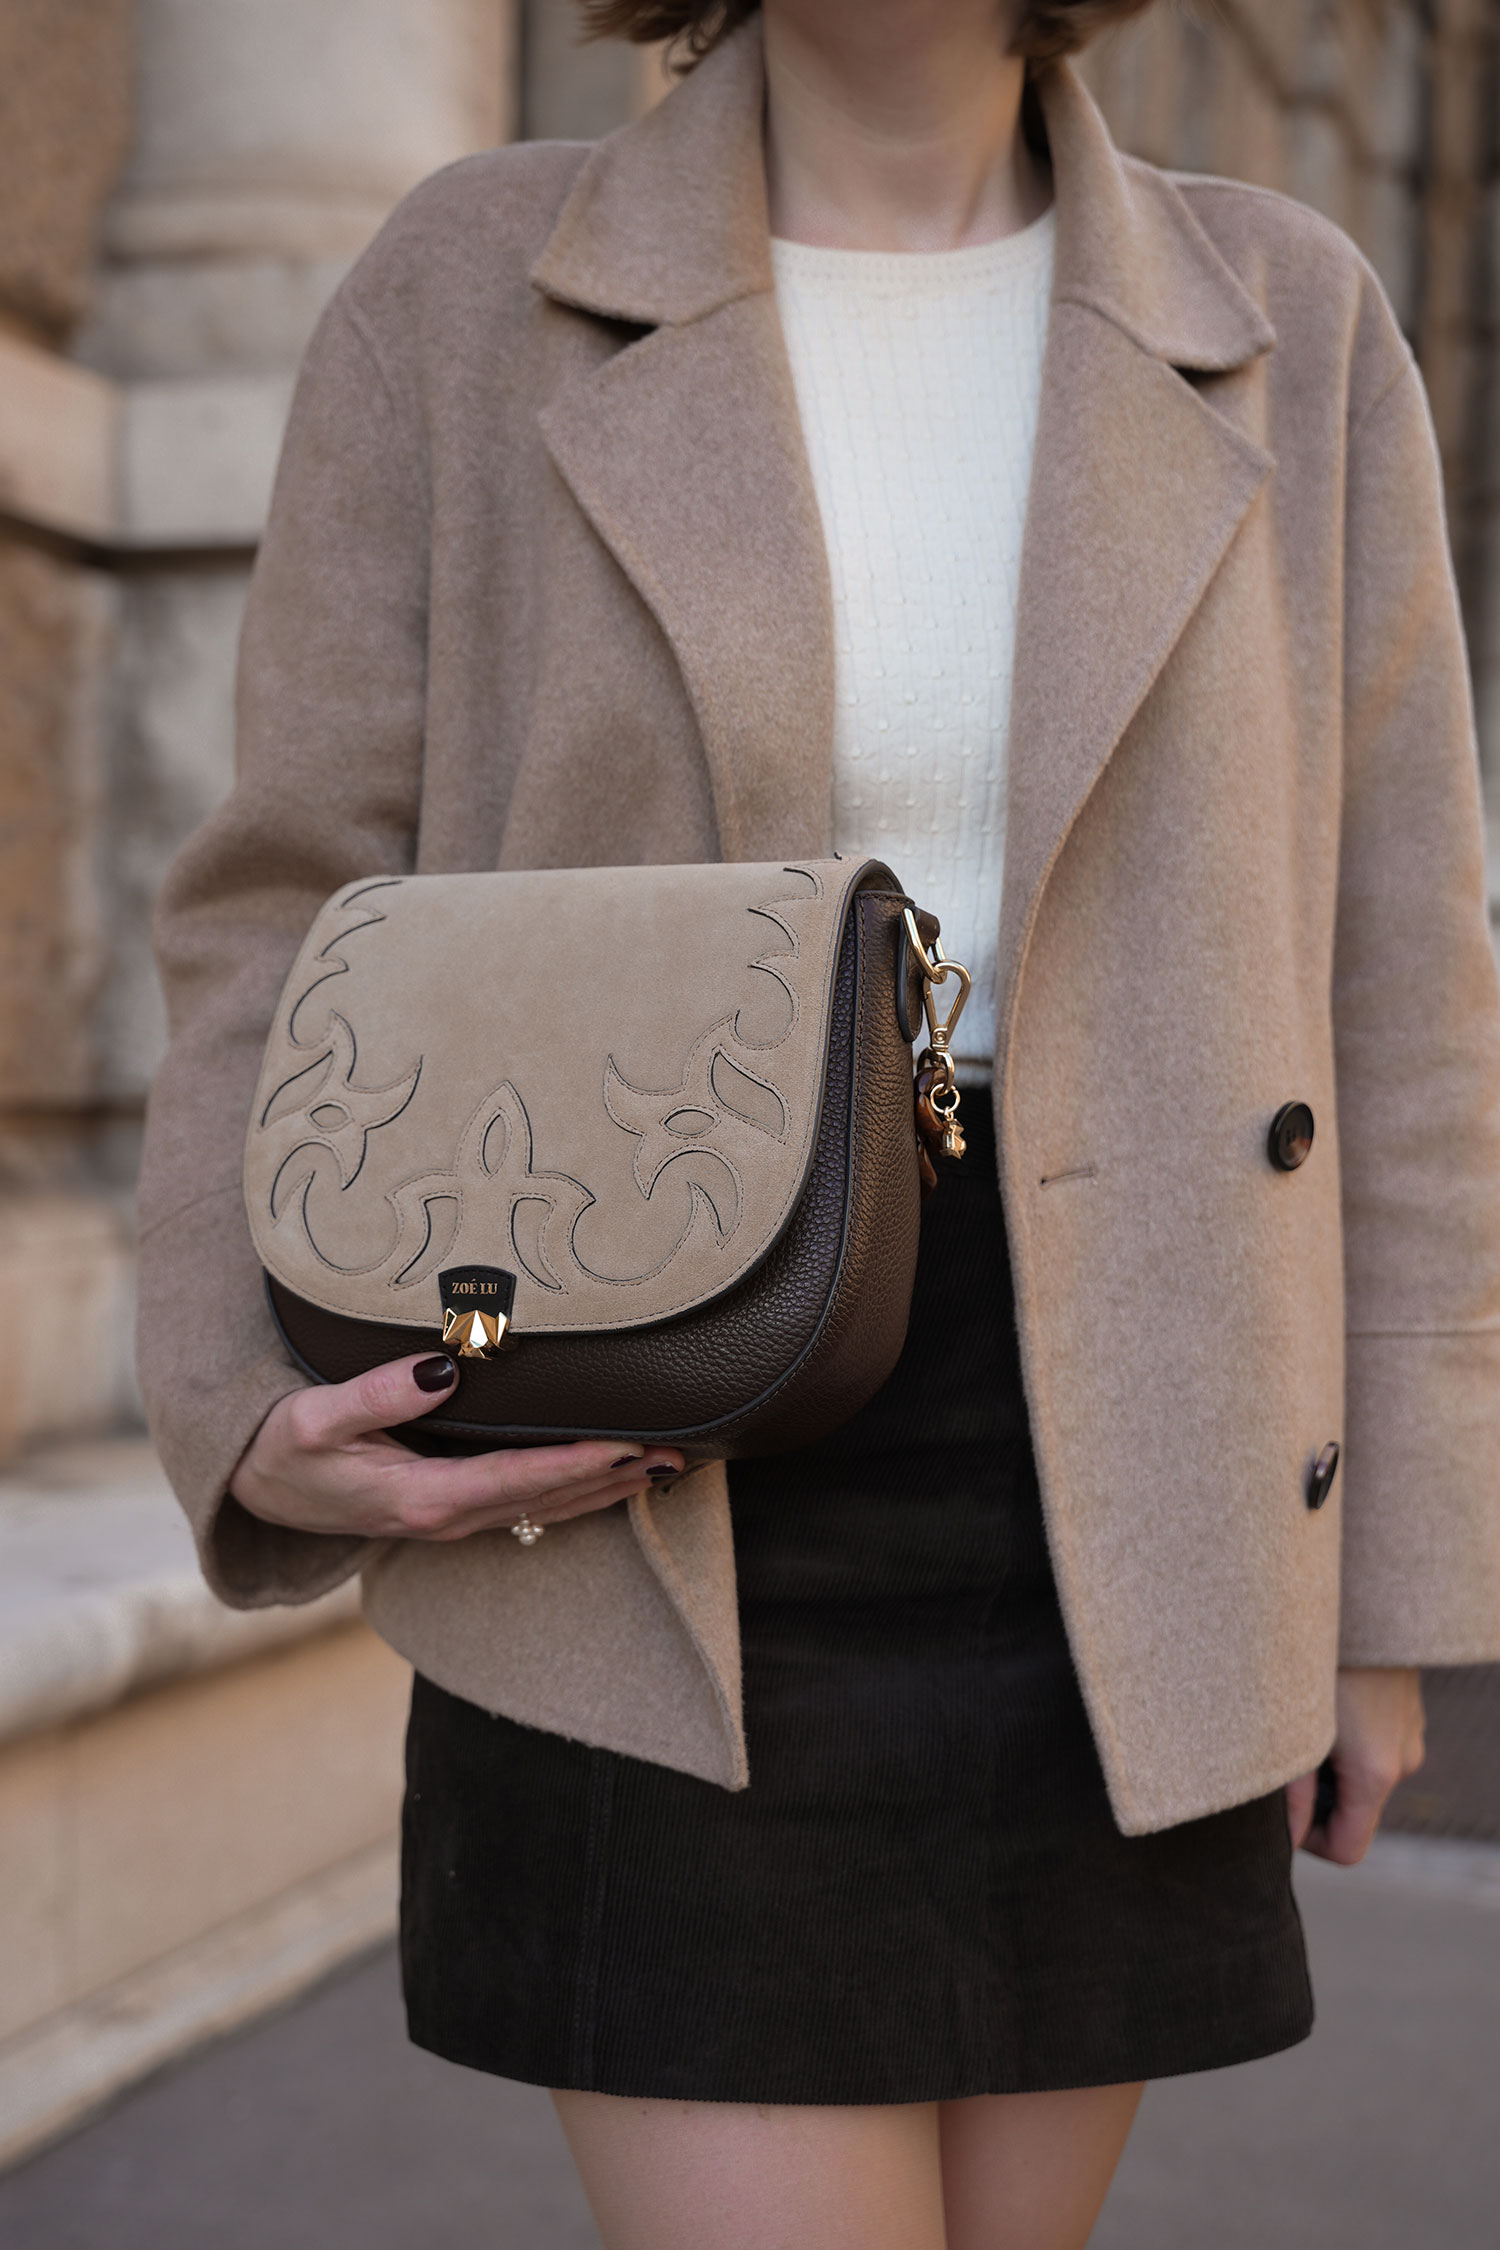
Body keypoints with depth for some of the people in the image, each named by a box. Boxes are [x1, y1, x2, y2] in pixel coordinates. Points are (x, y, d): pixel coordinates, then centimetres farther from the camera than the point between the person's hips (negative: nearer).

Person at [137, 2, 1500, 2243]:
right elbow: (300, 926, 1)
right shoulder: (473, 287, -2)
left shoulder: (1285, 327, 2)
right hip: (672, 1533, -2)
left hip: (1096, 1504, 3)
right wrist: (258, 1432, -17)